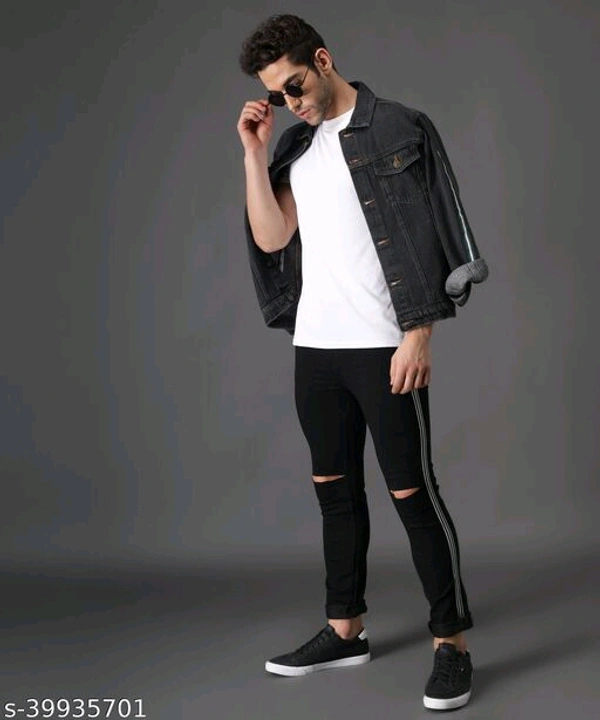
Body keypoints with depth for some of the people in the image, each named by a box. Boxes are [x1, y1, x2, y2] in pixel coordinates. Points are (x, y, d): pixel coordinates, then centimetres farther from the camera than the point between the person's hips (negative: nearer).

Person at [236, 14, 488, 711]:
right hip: (315, 346, 7)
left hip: (382, 345, -7)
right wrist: (254, 152, 1)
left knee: (411, 491, -5)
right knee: (333, 486, 12)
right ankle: (345, 629, 24)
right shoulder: (297, 145, 14)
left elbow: (420, 239, -9)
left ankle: (451, 642, 5)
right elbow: (270, 238, 7)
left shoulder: (396, 129, -5)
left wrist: (417, 333, -15)